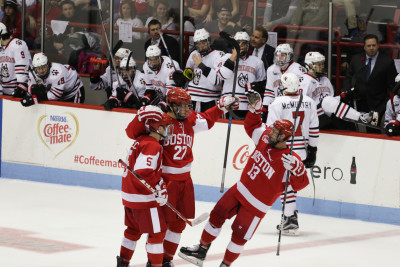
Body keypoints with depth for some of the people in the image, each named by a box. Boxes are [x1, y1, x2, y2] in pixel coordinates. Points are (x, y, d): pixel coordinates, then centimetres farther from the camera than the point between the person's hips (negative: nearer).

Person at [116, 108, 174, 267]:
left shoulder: (141, 141, 11)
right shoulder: (153, 146, -20)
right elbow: (143, 172, -30)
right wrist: (159, 187, -25)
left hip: (129, 196, 10)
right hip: (144, 199, -10)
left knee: (134, 229, 23)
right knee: (157, 231, 0)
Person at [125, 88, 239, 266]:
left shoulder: (190, 121, 9)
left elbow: (206, 119, 30)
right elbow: (132, 132, -16)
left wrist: (222, 106, 24)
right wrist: (143, 115, -31)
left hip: (184, 179, 7)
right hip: (164, 179, -7)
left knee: (179, 221, 12)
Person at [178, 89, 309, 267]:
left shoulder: (289, 160, -26)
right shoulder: (265, 138, -7)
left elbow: (301, 183, -29)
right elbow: (252, 126, 12)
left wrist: (296, 168, -47)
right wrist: (255, 108, -1)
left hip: (256, 204, -7)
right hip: (240, 190, 7)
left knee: (239, 235, 1)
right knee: (217, 216, 14)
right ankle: (201, 251, 30)